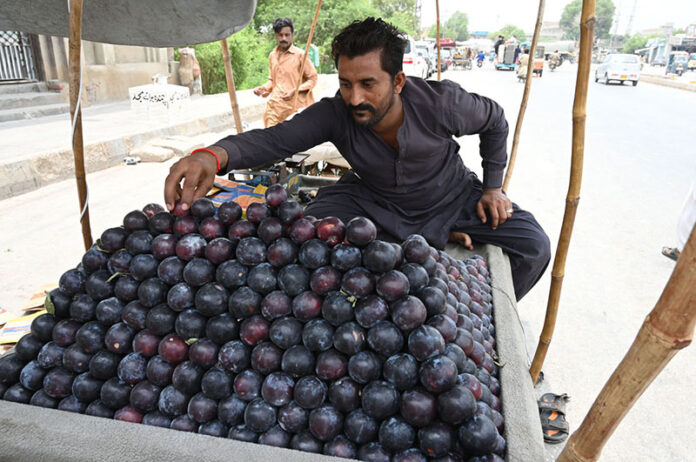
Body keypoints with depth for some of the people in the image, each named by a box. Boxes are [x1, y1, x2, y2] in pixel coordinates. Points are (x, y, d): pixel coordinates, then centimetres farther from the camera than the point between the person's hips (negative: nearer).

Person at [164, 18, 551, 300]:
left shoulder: (439, 103, -25)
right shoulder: (335, 114, -24)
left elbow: (494, 120, -5)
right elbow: (275, 138, -38)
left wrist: (492, 188, -5)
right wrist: (214, 155, -58)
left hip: (452, 200, 0)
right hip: (374, 201, 1)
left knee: (533, 247, -15)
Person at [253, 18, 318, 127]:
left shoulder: (300, 54, -3)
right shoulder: (272, 55, 13)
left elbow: (312, 79, -1)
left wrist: (295, 91, -13)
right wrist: (263, 88, 5)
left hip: (296, 106, -4)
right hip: (276, 106, 5)